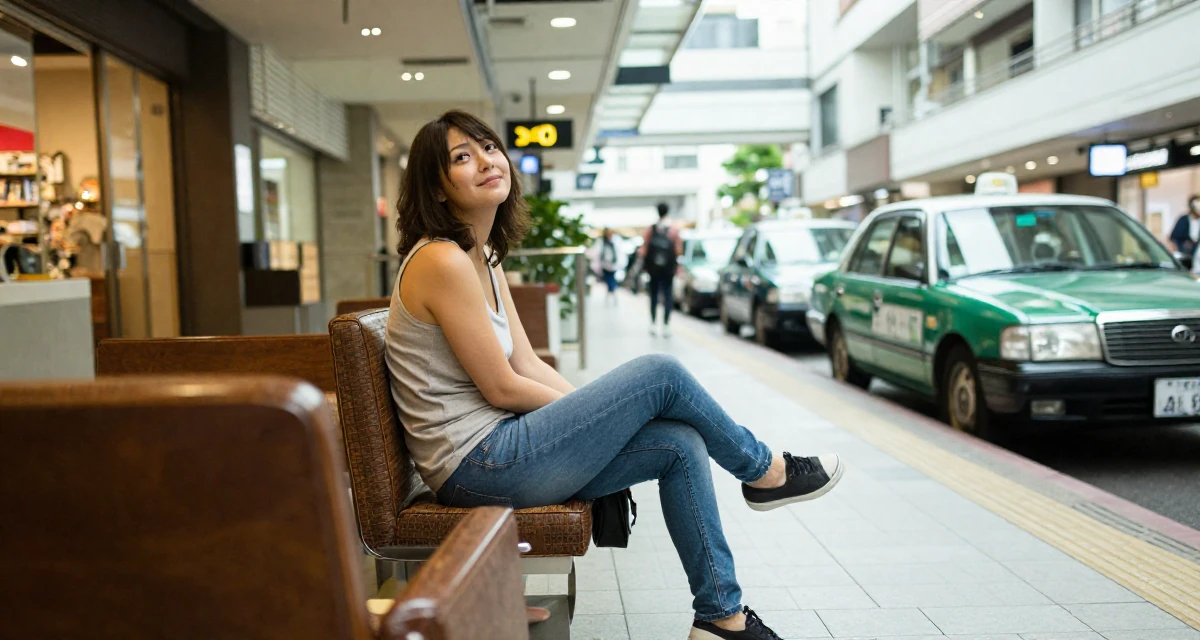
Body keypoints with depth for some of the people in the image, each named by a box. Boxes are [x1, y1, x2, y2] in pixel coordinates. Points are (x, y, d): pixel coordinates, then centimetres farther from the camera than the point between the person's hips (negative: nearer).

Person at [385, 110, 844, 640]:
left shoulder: (485, 257, 13)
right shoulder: (442, 261, -18)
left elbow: (528, 365, 11)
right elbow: (501, 387, -16)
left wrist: (595, 410, 1)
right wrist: (589, 408, -2)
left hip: (497, 449, 9)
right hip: (478, 465, -9)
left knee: (681, 445, 0)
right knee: (660, 374, -11)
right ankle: (763, 472, 15)